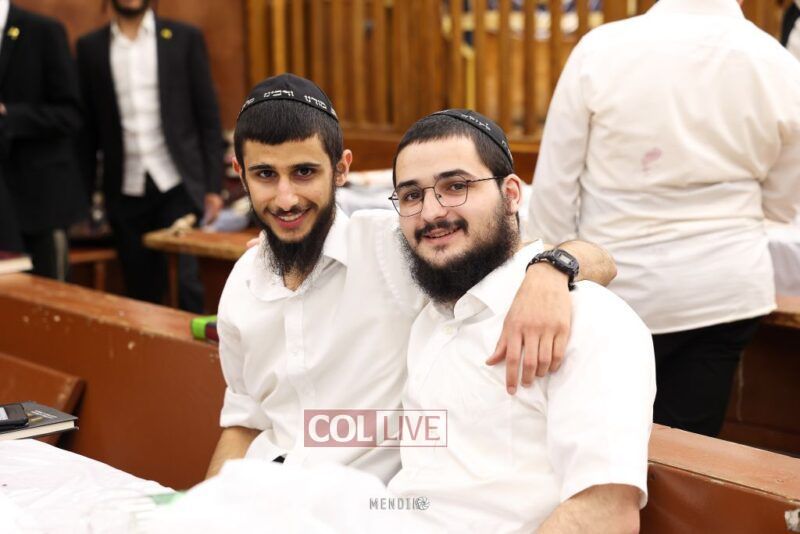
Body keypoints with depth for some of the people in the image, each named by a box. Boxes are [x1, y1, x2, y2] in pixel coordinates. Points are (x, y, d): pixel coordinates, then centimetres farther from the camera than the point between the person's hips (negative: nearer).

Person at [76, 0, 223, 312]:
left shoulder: (185, 38, 3)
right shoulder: (90, 48, 7)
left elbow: (208, 117, 3)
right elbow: (87, 128, 10)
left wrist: (213, 185, -2)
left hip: (177, 186, -2)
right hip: (125, 193, 2)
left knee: (185, 282, -9)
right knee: (142, 292, 6)